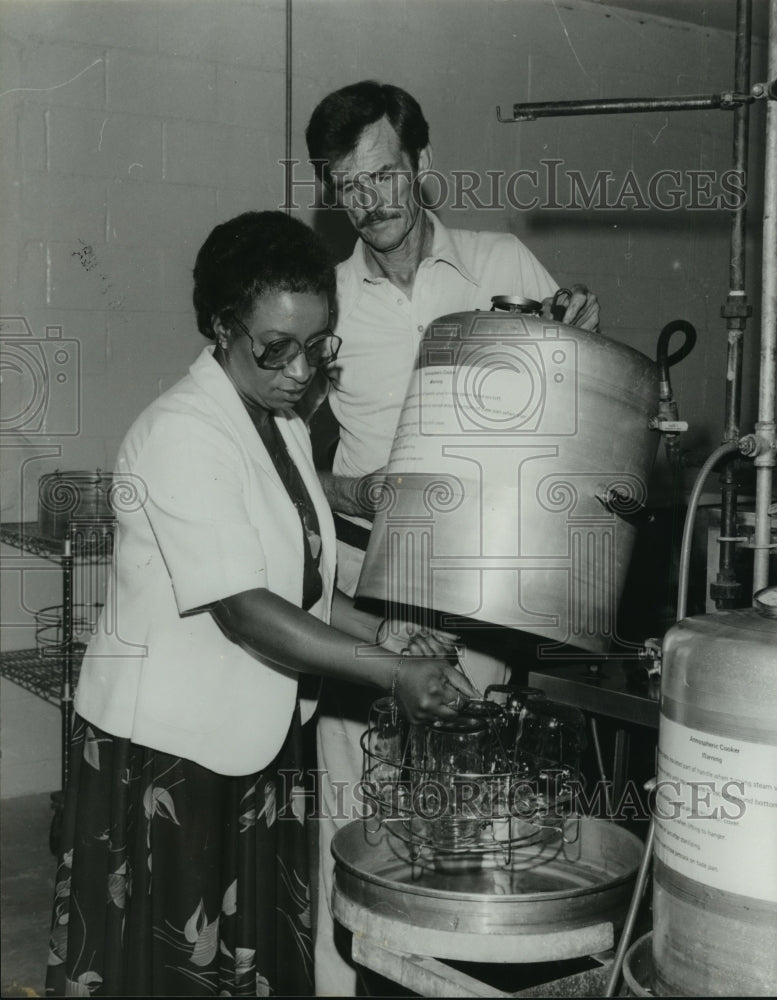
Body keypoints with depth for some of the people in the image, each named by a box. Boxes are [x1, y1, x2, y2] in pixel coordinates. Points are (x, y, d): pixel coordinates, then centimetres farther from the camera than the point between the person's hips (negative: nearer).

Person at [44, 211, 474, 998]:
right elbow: (241, 609, -24)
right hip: (166, 747, -8)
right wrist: (391, 673, -23)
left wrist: (390, 635, -3)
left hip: (255, 739, 8)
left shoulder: (286, 430, 9)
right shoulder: (181, 434, -19)